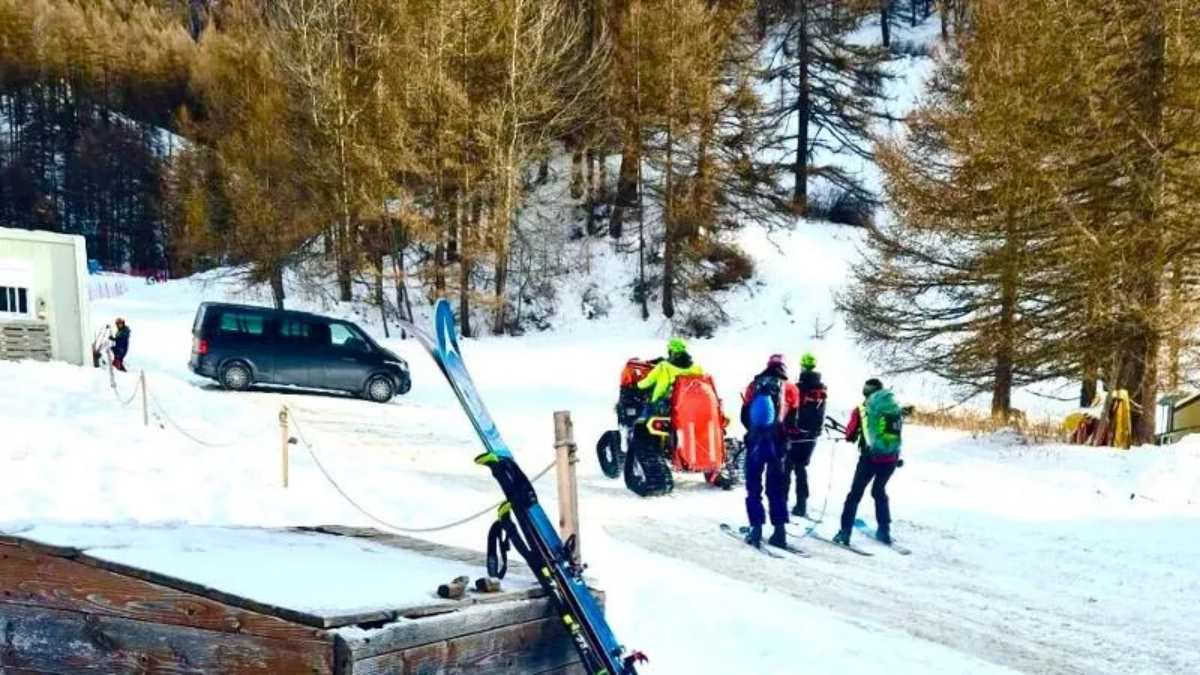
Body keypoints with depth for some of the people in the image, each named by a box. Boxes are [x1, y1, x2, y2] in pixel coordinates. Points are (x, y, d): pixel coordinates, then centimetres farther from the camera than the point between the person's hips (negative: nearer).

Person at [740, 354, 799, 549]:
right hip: (777, 443, 0)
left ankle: (756, 528, 0)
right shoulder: (789, 388, 1)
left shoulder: (754, 385, 4)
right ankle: (779, 529, 3)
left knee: (754, 487, 7)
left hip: (755, 441, 0)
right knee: (776, 487, 8)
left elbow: (744, 416, 7)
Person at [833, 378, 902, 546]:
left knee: (855, 494, 5)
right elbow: (897, 433, 15)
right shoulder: (894, 407, 8)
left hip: (870, 456, -4)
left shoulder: (862, 409, -1)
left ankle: (845, 533, -1)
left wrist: (852, 437, 24)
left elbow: (850, 435, 2)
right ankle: (884, 530, 25)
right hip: (891, 458, 4)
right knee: (879, 491, 24)